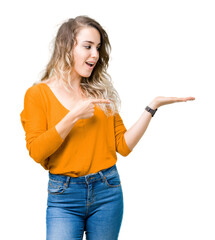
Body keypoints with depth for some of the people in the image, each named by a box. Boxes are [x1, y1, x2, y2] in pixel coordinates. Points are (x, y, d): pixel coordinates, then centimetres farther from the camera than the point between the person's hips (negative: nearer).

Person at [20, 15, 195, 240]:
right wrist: (74, 116, -16)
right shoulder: (38, 94, 0)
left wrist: (153, 106, -2)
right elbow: (36, 152, -10)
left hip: (107, 191, 3)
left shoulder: (101, 93, 9)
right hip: (64, 196, -3)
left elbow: (123, 145, 4)